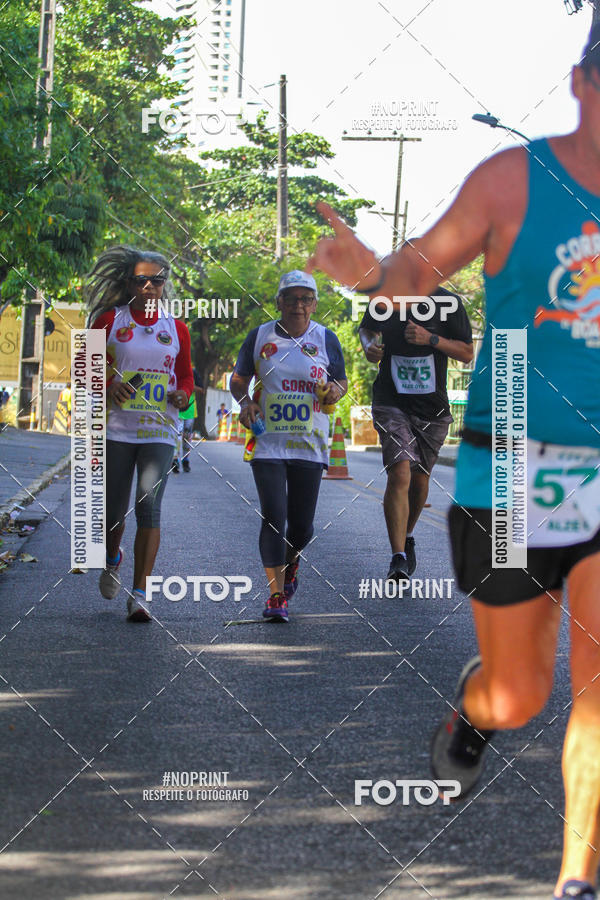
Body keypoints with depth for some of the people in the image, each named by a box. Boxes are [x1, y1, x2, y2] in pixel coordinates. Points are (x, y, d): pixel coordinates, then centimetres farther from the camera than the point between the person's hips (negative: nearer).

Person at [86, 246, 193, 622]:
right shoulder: (110, 320, 5)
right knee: (114, 509, 5)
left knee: (149, 505, -15)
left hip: (160, 430, 0)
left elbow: (186, 377, 18)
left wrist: (183, 395, -4)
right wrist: (107, 384, -14)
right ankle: (113, 559, 41)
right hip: (116, 427, 0)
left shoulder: (176, 329, 10)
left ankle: (139, 595, -15)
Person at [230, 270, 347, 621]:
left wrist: (336, 390, -10)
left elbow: (342, 381, 13)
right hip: (268, 443, -1)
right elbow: (239, 379, 13)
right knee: (273, 517, -12)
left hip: (310, 446, 1)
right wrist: (245, 401, -8)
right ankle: (277, 594, -8)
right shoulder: (260, 336, 2)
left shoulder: (326, 339, 4)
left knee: (302, 525, 7)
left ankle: (290, 559, 41)